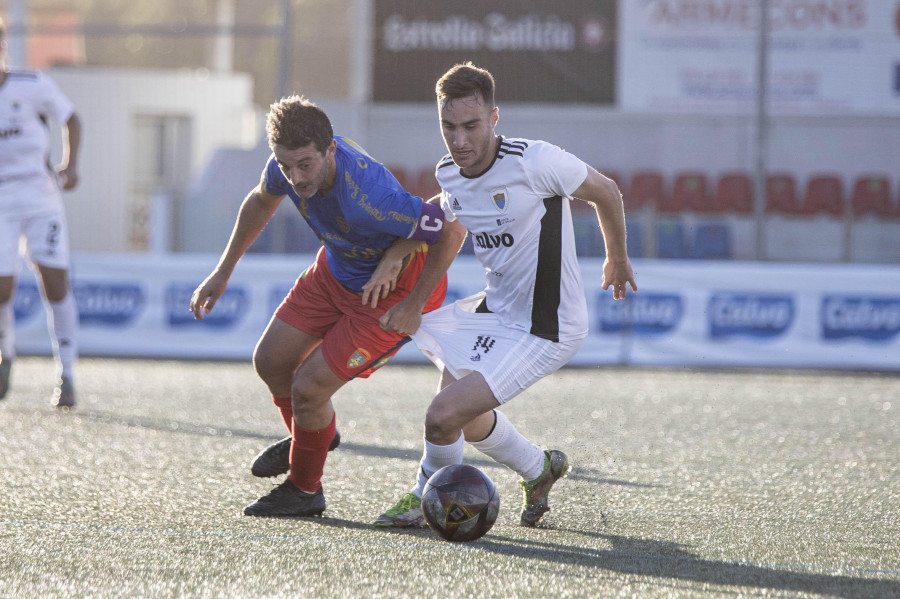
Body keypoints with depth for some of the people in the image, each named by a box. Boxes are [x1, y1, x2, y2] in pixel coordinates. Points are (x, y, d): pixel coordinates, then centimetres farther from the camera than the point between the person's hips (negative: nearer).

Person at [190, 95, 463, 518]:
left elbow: (451, 228, -33)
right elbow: (261, 201, 7)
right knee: (270, 361, 10)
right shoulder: (289, 162, -20)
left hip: (393, 292, -7)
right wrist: (222, 272, 12)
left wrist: (414, 307, -24)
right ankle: (311, 434, 43)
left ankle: (304, 490, 19)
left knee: (308, 388, -9)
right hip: (335, 271, 7)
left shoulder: (366, 199, -43)